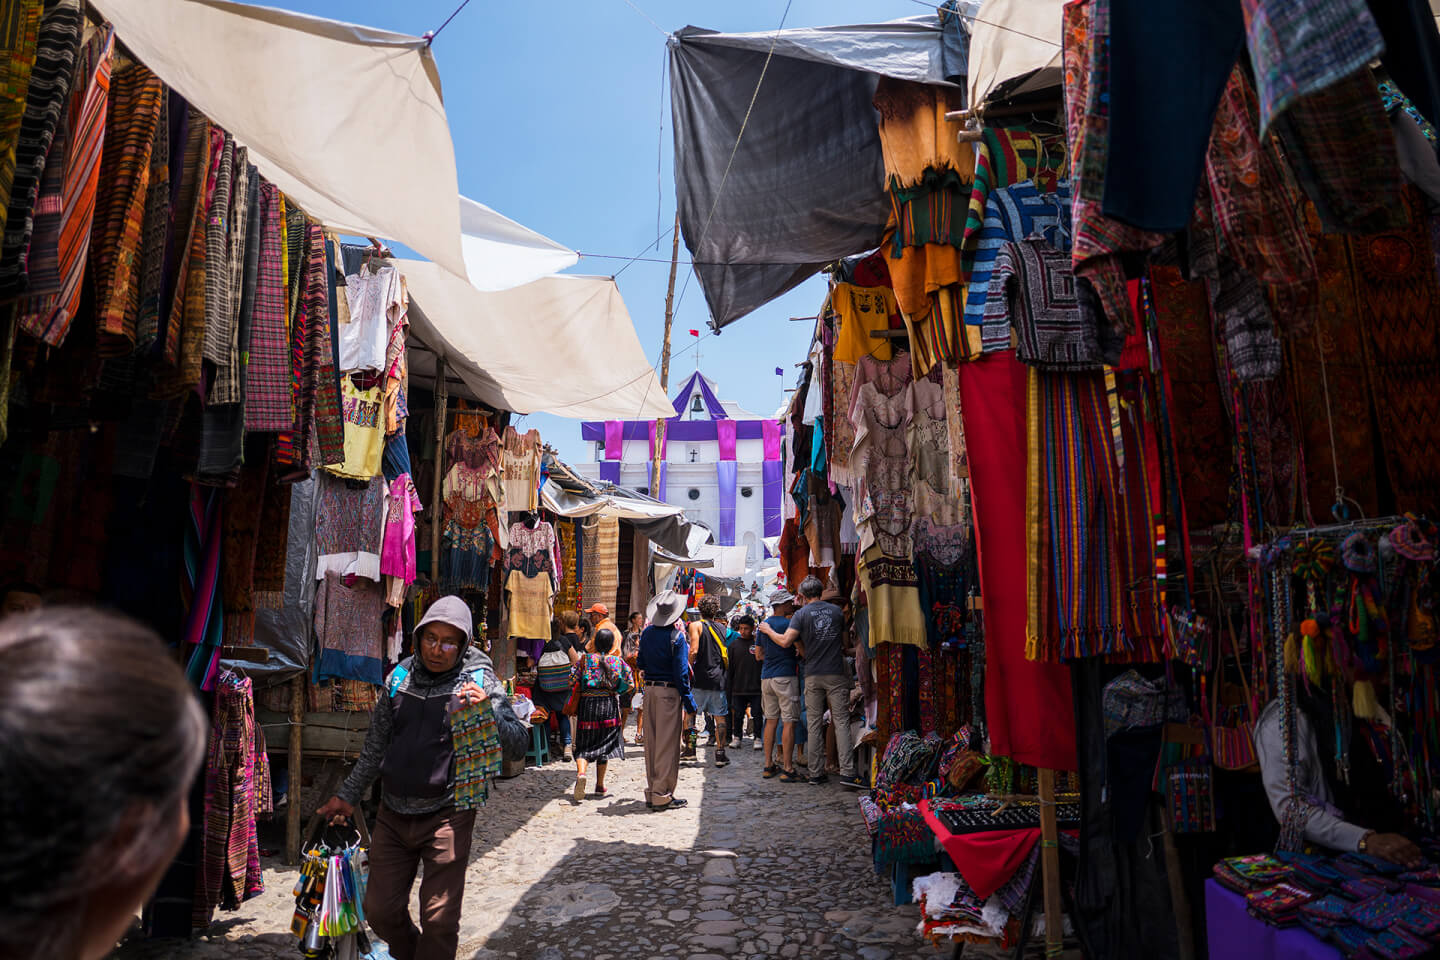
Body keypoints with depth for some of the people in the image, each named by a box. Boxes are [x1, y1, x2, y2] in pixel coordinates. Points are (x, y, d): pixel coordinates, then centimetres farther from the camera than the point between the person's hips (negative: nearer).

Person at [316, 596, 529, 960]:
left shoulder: (478, 681, -10)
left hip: (446, 817, -5)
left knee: (439, 922, 0)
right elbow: (376, 745, 16)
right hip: (393, 815, 5)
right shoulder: (399, 677, 3)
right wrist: (348, 795, 17)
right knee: (380, 910, 15)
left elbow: (518, 746, -17)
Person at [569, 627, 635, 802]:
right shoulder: (618, 661, 2)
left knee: (584, 744, 5)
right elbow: (630, 685, 0)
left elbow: (572, 681, -6)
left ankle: (581, 773, -23)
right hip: (609, 704, 1)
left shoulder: (585, 659, -1)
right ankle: (600, 786, 15)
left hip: (587, 703, -1)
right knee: (604, 744, 12)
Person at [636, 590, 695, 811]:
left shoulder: (647, 633, 5)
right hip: (669, 692, -6)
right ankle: (662, 794, 5)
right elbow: (681, 672, -14)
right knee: (667, 743, 1)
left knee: (651, 742, 13)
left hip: (649, 690, 6)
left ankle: (652, 791, 22)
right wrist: (689, 702, -9)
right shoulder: (676, 637, -13)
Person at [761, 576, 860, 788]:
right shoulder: (836, 611, 8)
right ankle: (847, 772, -9)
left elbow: (786, 641, -10)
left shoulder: (802, 613, -1)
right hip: (836, 674, 1)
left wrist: (768, 631, 7)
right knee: (841, 721, -1)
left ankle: (816, 773, 8)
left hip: (813, 675, 0)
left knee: (815, 724, 7)